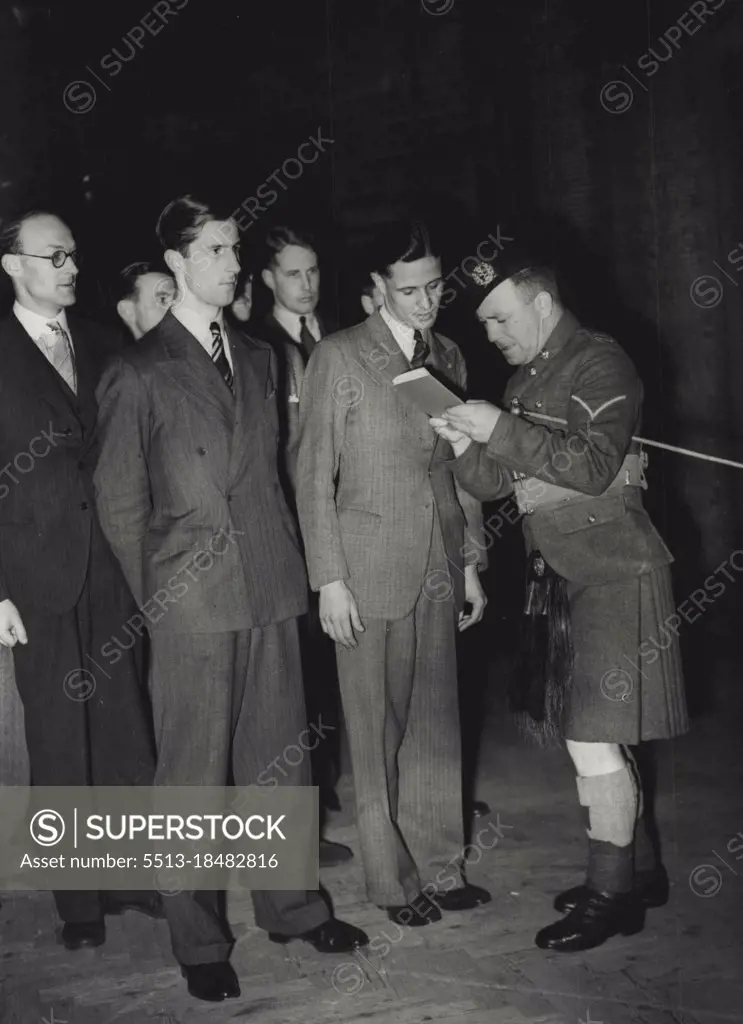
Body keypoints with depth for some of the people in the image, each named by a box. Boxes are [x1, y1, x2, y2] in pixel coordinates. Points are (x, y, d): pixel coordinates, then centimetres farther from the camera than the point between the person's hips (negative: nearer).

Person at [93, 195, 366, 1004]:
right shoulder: (138, 374, -5)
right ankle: (198, 942, 19)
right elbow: (120, 503, -1)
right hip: (193, 603, -5)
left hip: (270, 589, 5)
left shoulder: (258, 359, 12)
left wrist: (288, 560, 8)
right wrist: (160, 596, 0)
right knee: (194, 774, 4)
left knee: (278, 756, 13)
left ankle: (289, 905, 30)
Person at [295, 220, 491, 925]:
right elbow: (314, 476, -6)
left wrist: (471, 564, 13)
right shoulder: (339, 357, -5)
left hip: (439, 572, 5)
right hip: (369, 574, -5)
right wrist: (329, 579, -10)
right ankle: (392, 880, 16)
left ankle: (440, 867, 23)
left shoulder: (449, 357, 12)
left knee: (437, 726, 10)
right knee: (378, 733, 3)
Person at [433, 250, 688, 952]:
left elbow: (594, 466, -20)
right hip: (558, 576, 8)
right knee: (593, 737, 12)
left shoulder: (599, 362, -9)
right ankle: (638, 872, 26)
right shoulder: (525, 379, 15)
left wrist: (501, 430, -21)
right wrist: (463, 445, -7)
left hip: (609, 571, -8)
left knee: (592, 738, -5)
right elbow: (497, 484, 12)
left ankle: (611, 895, 8)